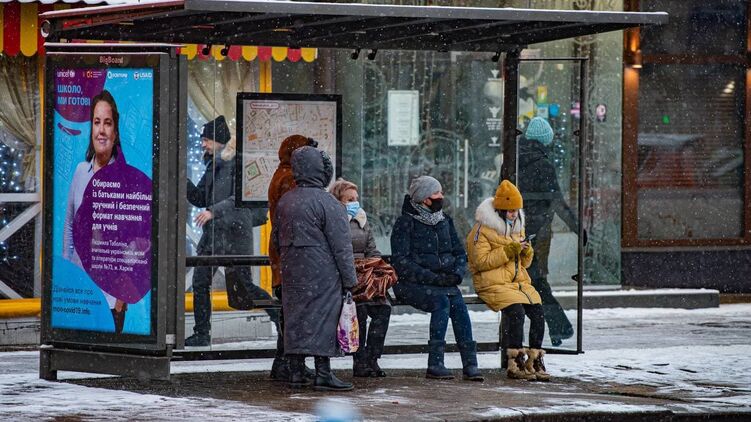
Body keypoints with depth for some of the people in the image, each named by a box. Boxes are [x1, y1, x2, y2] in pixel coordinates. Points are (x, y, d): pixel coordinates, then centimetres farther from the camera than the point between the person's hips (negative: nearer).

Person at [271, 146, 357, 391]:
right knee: (322, 319, -4)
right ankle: (323, 374, -5)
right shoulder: (326, 203, -12)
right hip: (322, 275, -7)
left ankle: (296, 373, 11)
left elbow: (276, 241, 19)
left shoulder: (284, 201, 10)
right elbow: (341, 246, -11)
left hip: (292, 273, 7)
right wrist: (349, 280, -8)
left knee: (295, 319, 9)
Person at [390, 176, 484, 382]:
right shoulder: (406, 223, -3)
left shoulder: (445, 221, 16)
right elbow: (401, 262, -11)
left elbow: (460, 253, 18)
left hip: (444, 283, 4)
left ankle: (470, 363, -33)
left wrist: (456, 274, -4)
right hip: (411, 284, -4)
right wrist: (433, 278, -18)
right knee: (442, 301, -32)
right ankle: (435, 363, -34)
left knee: (457, 302, -27)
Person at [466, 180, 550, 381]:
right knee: (516, 311, -30)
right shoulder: (482, 229, -3)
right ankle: (516, 363, -26)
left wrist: (526, 252, -1)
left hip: (518, 282, 7)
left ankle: (535, 360, -15)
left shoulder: (517, 228, 19)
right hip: (492, 285, -7)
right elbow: (481, 261, -14)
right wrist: (508, 251, -16)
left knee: (537, 310, -18)